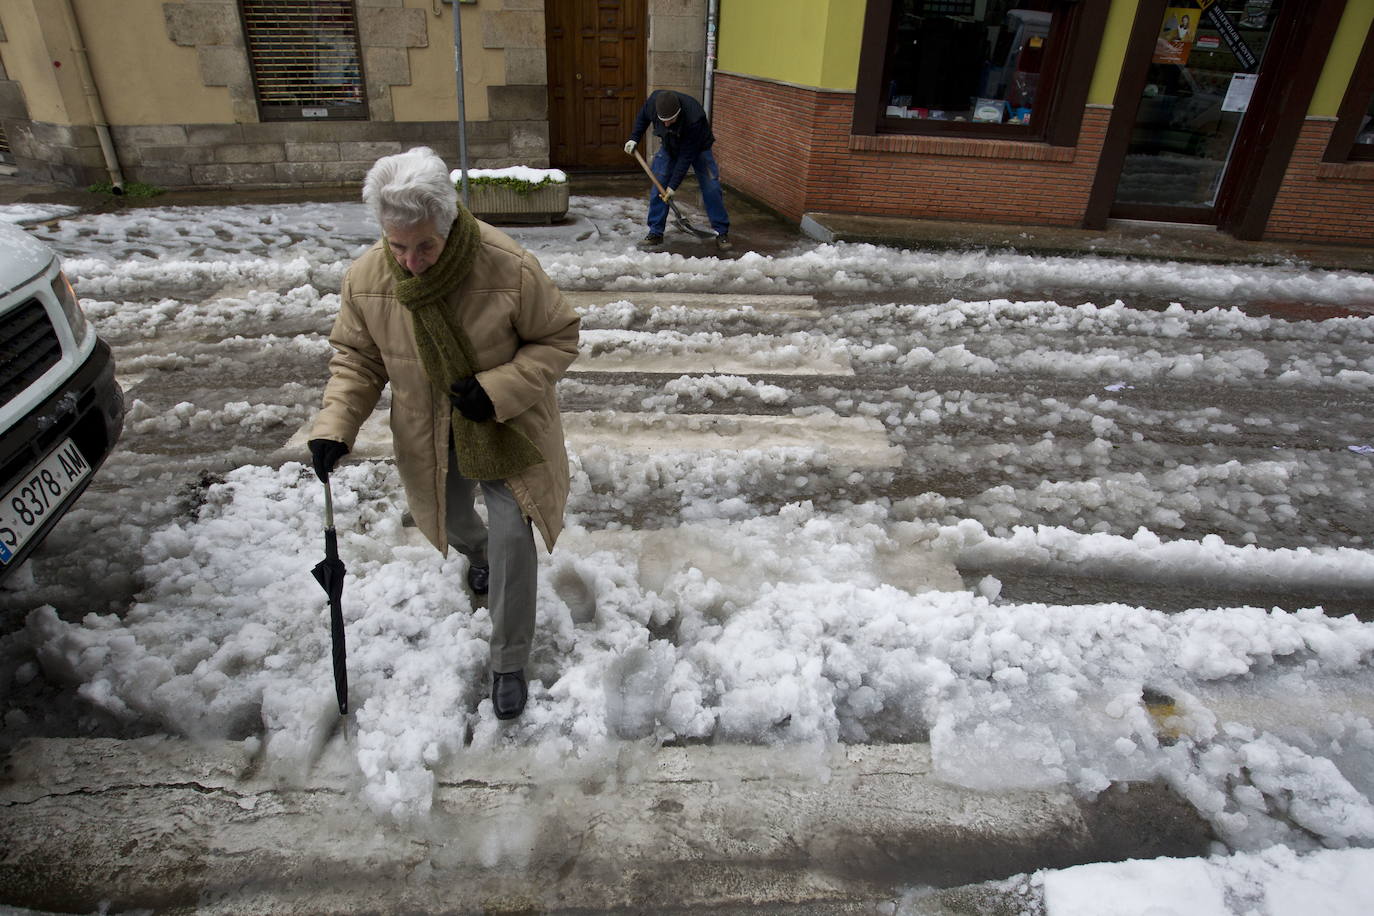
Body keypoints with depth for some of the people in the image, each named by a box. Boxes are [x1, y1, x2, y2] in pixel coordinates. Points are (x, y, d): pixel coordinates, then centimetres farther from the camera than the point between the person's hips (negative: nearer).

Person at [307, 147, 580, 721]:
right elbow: (356, 358, -2)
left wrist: (497, 390, -27)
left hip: (506, 431, -3)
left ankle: (509, 663, 10)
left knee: (511, 534, -9)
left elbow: (560, 338, -15)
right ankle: (477, 555, 63)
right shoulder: (365, 278, -16)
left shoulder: (509, 269, -27)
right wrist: (334, 426, -17)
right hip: (429, 437, 4)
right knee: (448, 520, 23)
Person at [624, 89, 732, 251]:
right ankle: (655, 233, 4)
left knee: (711, 188, -11)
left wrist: (673, 186, -32)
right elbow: (642, 117, -2)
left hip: (698, 148, -4)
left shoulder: (694, 118, -42)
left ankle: (722, 233, 1)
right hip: (669, 146, 4)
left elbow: (686, 156, -35)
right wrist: (634, 138, -11)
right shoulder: (654, 100, -28)